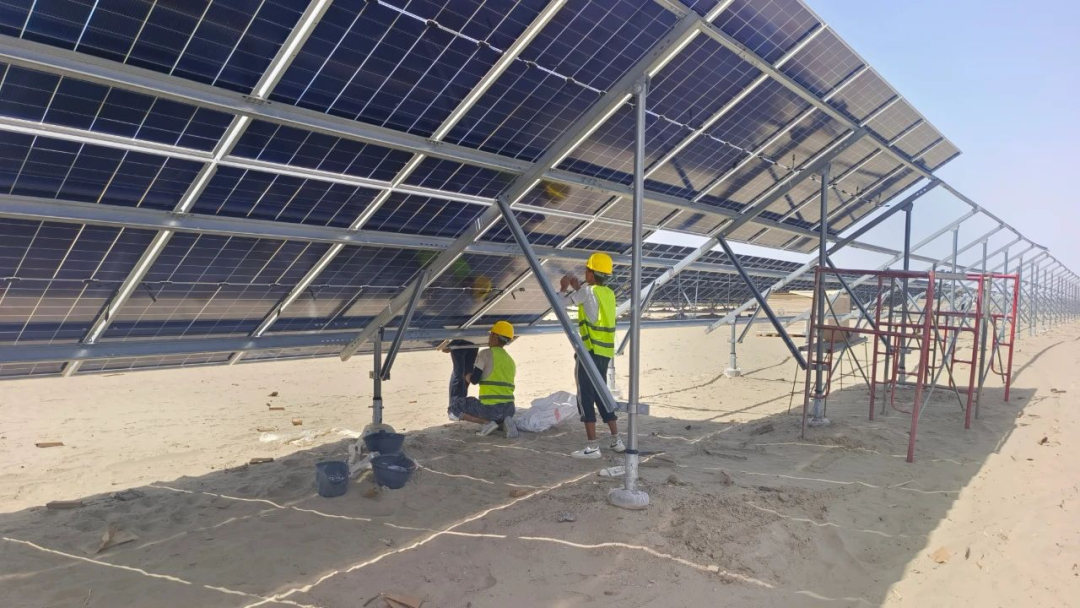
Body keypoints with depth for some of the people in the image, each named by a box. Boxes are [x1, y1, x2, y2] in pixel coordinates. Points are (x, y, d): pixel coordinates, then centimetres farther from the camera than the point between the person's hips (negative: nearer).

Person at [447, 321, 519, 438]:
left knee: (454, 407, 13)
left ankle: (486, 423, -4)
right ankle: (504, 422, 5)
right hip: (509, 409, 6)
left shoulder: (486, 353, -3)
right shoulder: (511, 361, 18)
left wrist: (468, 376, 14)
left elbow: (474, 379, -9)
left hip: (490, 408, -6)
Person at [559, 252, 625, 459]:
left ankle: (593, 447, -5)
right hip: (605, 353, 8)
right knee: (601, 395, 18)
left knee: (585, 398, -4)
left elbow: (561, 302, -4)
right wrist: (577, 288, 26)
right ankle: (616, 440, 24)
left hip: (591, 351, -8)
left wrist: (565, 288, 14)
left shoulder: (588, 291, -11)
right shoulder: (608, 293, 11)